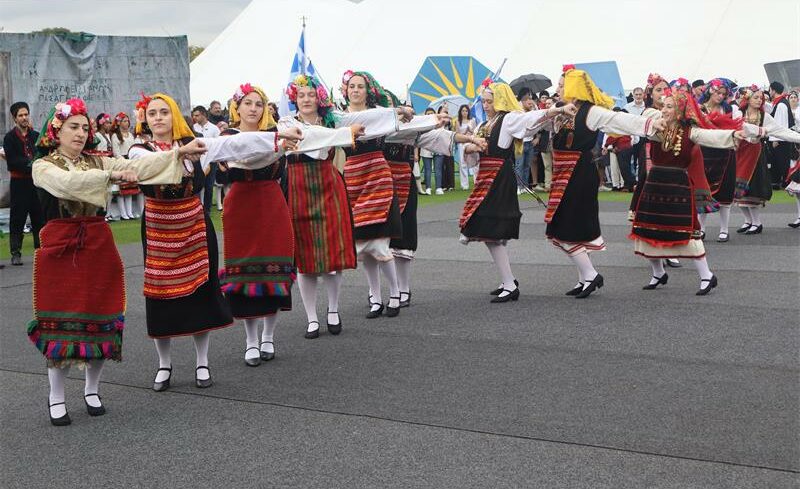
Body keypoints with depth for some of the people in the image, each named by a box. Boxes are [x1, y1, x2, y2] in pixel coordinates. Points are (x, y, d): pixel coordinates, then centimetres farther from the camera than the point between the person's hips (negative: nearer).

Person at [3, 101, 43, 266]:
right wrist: (30, 163, -19)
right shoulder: (10, 137, -2)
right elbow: (11, 162, -12)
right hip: (19, 183, -3)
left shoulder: (36, 136, 9)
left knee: (39, 217, 7)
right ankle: (16, 253, 5)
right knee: (17, 218, 0)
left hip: (36, 181, 3)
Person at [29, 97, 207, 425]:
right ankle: (56, 397, 10)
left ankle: (92, 389, 22)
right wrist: (111, 175, -33)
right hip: (60, 248, -3)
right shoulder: (43, 167, -1)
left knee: (100, 317, 5)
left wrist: (178, 152, -18)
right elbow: (68, 183, -23)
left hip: (98, 246, 4)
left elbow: (137, 166, -5)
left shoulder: (97, 162, 9)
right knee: (61, 320, -1)